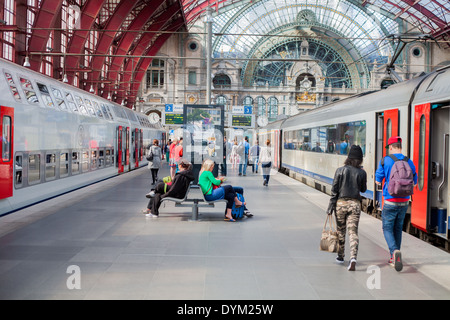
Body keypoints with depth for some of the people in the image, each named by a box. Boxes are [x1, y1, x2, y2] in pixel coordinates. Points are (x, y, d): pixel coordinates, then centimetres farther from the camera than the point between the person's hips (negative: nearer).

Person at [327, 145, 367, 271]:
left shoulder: (340, 170, -4)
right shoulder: (362, 173, -1)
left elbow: (334, 190, -5)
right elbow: (363, 189, 11)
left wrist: (330, 206, -1)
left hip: (341, 203, 0)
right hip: (355, 204, 0)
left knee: (341, 231, 15)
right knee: (353, 232, -1)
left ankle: (340, 256, 28)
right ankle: (353, 257, -19)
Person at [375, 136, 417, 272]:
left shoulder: (385, 161, -7)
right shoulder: (409, 162, 4)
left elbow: (378, 181, -2)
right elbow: (414, 183, 12)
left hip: (390, 201, -4)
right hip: (404, 201, 4)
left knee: (387, 228, 3)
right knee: (398, 228, 16)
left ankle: (395, 251, -22)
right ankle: (394, 258, 23)